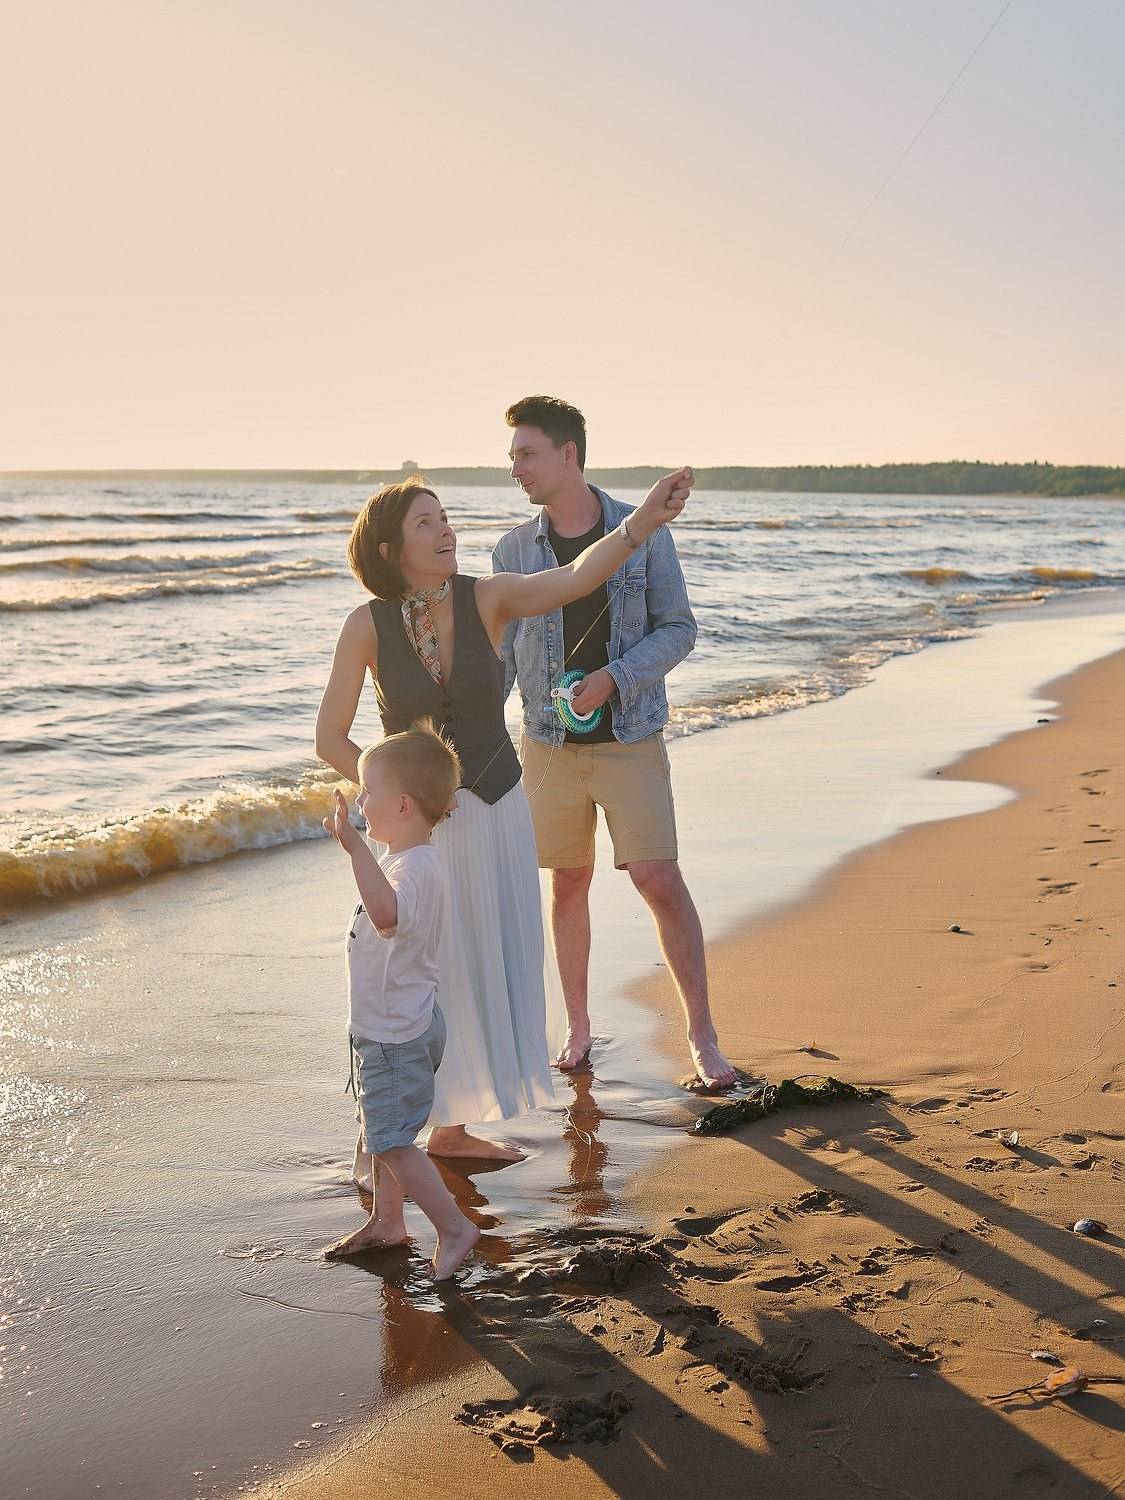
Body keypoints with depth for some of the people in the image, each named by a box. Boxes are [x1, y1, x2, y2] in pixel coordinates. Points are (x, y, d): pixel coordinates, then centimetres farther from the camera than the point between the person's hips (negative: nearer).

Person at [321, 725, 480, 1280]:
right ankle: (383, 1220, 36)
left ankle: (454, 1227, 5)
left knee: (392, 1142, -4)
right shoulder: (410, 859, 6)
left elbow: (388, 914, -52)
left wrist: (356, 846, -60)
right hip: (392, 1026, 11)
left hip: (396, 1036, -11)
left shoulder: (413, 867, -28)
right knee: (383, 1133, 22)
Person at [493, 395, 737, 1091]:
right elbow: (499, 653, 5)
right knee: (570, 885, 9)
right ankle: (578, 1028, 25)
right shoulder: (514, 549, 2)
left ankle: (703, 1036, 4)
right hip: (550, 742, 3)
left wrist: (613, 677, -17)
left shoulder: (642, 533, -4)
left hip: (631, 739, -2)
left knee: (661, 882, -8)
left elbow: (678, 629, -2)